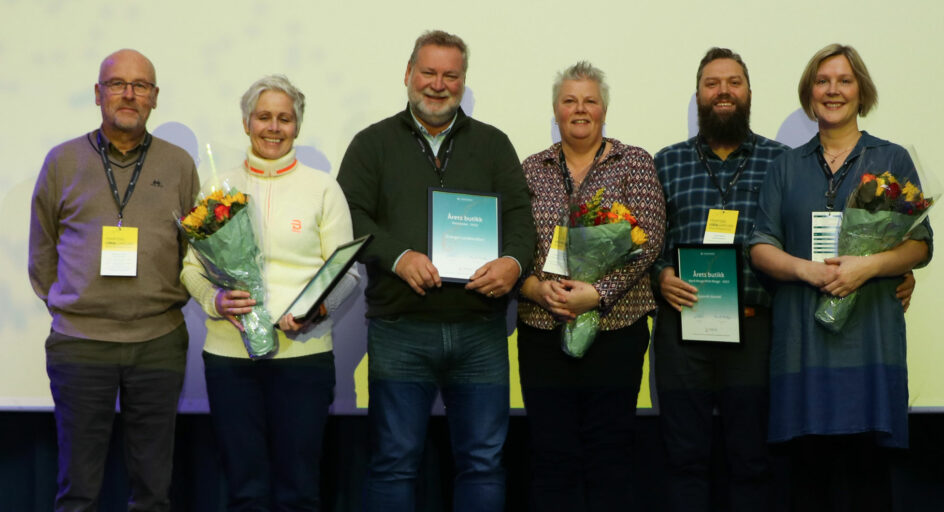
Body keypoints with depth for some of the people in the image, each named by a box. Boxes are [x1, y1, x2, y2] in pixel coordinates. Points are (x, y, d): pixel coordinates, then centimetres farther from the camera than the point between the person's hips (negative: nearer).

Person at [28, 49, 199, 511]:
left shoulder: (179, 165, 7)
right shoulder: (63, 161, 6)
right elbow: (42, 249, 12)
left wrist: (168, 303, 7)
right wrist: (64, 305, 8)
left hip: (159, 340, 1)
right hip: (80, 341, -1)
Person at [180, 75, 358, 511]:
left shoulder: (322, 188, 7)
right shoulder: (219, 188, 11)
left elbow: (346, 269, 4)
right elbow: (190, 266, 10)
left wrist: (318, 306, -15)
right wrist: (215, 300, -10)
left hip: (304, 351, -1)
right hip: (229, 353, 1)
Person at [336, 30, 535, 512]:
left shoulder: (493, 144, 14)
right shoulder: (373, 143, 9)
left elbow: (519, 214, 5)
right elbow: (351, 216, -2)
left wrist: (514, 261, -16)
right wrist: (398, 256, -19)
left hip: (481, 332, 2)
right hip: (400, 331, -2)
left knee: (483, 461, 6)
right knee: (394, 462, 4)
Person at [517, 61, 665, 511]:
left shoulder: (634, 163, 4)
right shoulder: (531, 170, 11)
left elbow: (648, 238, -6)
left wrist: (598, 293, -16)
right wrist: (535, 286, -12)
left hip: (615, 330, -2)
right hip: (542, 334, 2)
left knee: (609, 458, 1)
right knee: (551, 459, 4)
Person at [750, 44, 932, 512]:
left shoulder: (892, 160, 10)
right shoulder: (786, 167, 15)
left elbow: (919, 245, 4)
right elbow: (761, 247, 8)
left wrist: (867, 265, -15)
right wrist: (805, 268, -11)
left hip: (869, 331, -1)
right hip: (802, 336, 1)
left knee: (865, 465, -6)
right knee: (811, 465, -1)